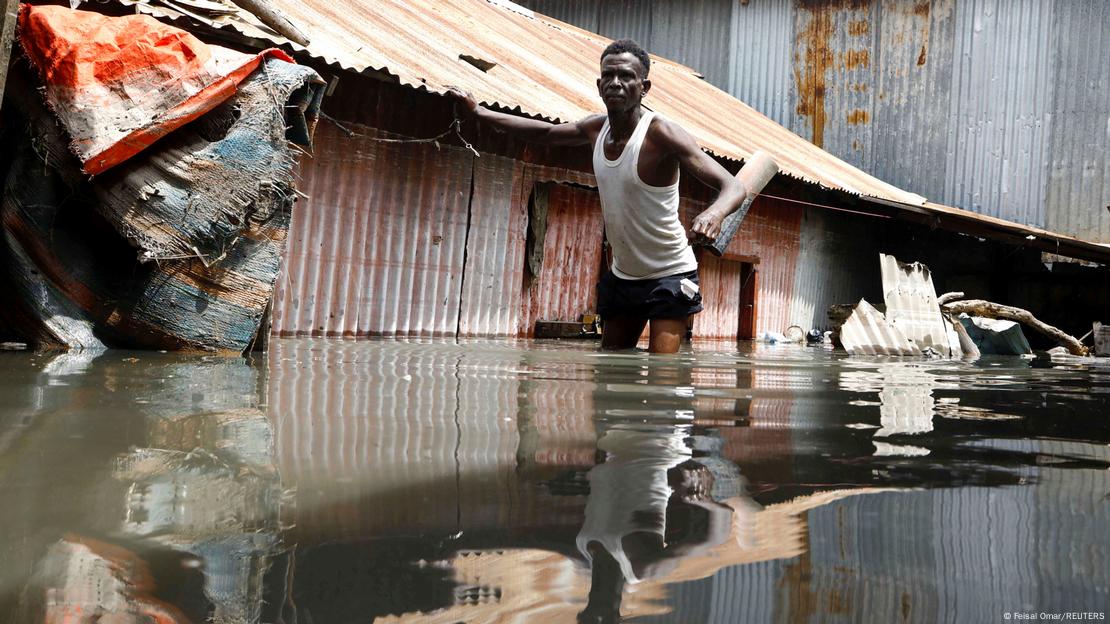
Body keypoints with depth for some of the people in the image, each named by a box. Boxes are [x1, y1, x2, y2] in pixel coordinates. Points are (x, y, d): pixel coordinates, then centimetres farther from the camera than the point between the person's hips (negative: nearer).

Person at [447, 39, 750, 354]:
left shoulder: (662, 134, -22)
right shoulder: (597, 128, -1)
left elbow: (734, 186, -29)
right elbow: (545, 132, 19)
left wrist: (714, 213, -52)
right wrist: (479, 112, 16)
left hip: (670, 277, -7)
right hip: (622, 276, 7)